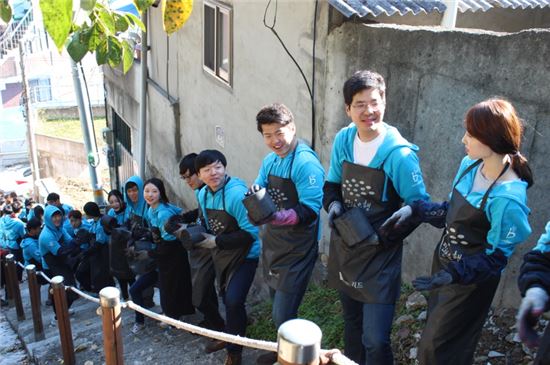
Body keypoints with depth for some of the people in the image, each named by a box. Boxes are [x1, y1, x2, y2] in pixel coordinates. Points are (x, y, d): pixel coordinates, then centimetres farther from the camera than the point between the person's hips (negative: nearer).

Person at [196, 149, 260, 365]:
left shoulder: (237, 193, -28)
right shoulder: (203, 194, -2)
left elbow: (251, 233, -29)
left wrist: (217, 242, -24)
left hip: (244, 255, -8)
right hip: (220, 254, 8)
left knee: (233, 301, -17)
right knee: (227, 299, 22)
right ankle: (231, 336, 49)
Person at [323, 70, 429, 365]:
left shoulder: (399, 153, -19)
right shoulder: (343, 140, -4)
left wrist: (384, 237, -20)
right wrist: (333, 203, -9)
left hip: (379, 257, -5)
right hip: (344, 249, 6)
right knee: (351, 325, 25)